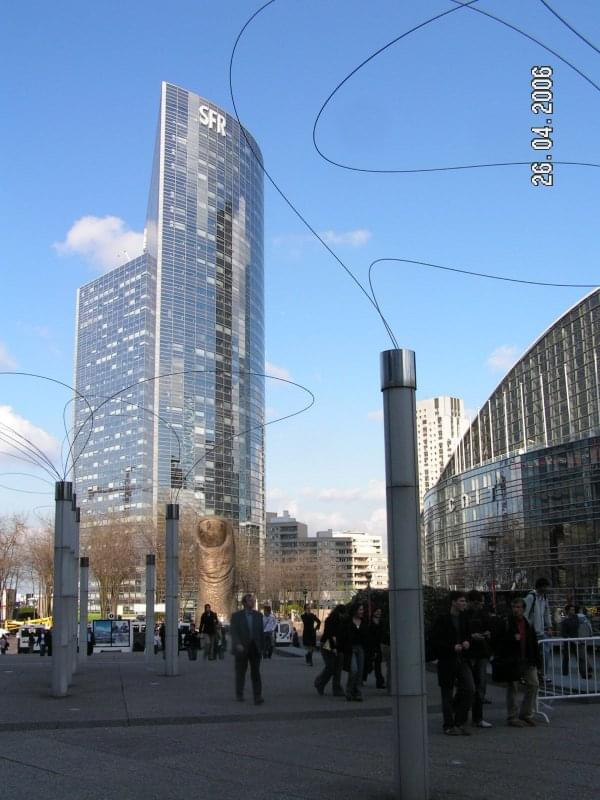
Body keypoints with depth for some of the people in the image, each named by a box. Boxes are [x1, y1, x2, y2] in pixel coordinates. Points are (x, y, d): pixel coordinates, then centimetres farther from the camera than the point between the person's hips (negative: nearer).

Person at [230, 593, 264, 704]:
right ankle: (239, 694, 27)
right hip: (242, 648, -2)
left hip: (255, 648, 2)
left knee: (256, 673, -6)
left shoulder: (258, 615, 8)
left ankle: (257, 697, -11)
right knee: (241, 672, 10)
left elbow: (261, 632, 10)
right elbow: (234, 632, -10)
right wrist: (238, 644, -25)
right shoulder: (236, 616, -2)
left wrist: (262, 647, 9)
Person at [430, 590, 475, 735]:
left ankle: (459, 722, 7)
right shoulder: (441, 620, -7)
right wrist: (452, 647, -17)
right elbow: (434, 641, -9)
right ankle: (449, 726, 14)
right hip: (447, 662, -5)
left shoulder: (464, 619, 10)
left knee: (470, 689, -8)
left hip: (462, 660, 5)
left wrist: (467, 642, 0)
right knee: (447, 694, 2)